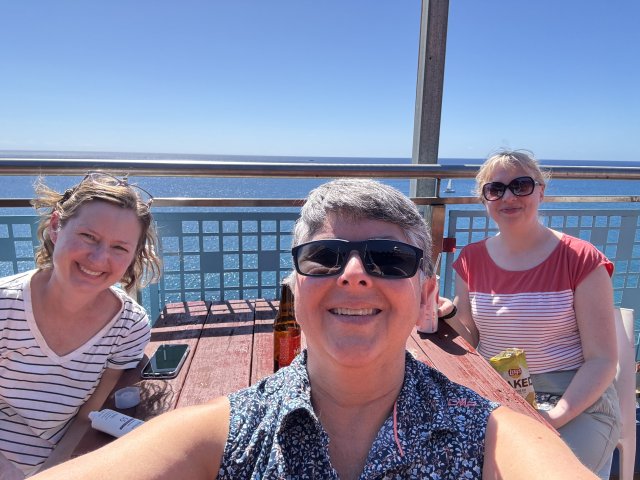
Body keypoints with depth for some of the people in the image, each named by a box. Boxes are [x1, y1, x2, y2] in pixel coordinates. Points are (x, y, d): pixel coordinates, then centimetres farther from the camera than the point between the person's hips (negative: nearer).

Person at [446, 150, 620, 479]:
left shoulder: (581, 260, -7)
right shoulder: (471, 260, 3)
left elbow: (602, 360, -7)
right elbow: (470, 343, 7)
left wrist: (555, 418, -19)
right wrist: (449, 316, -14)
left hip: (575, 401, -2)